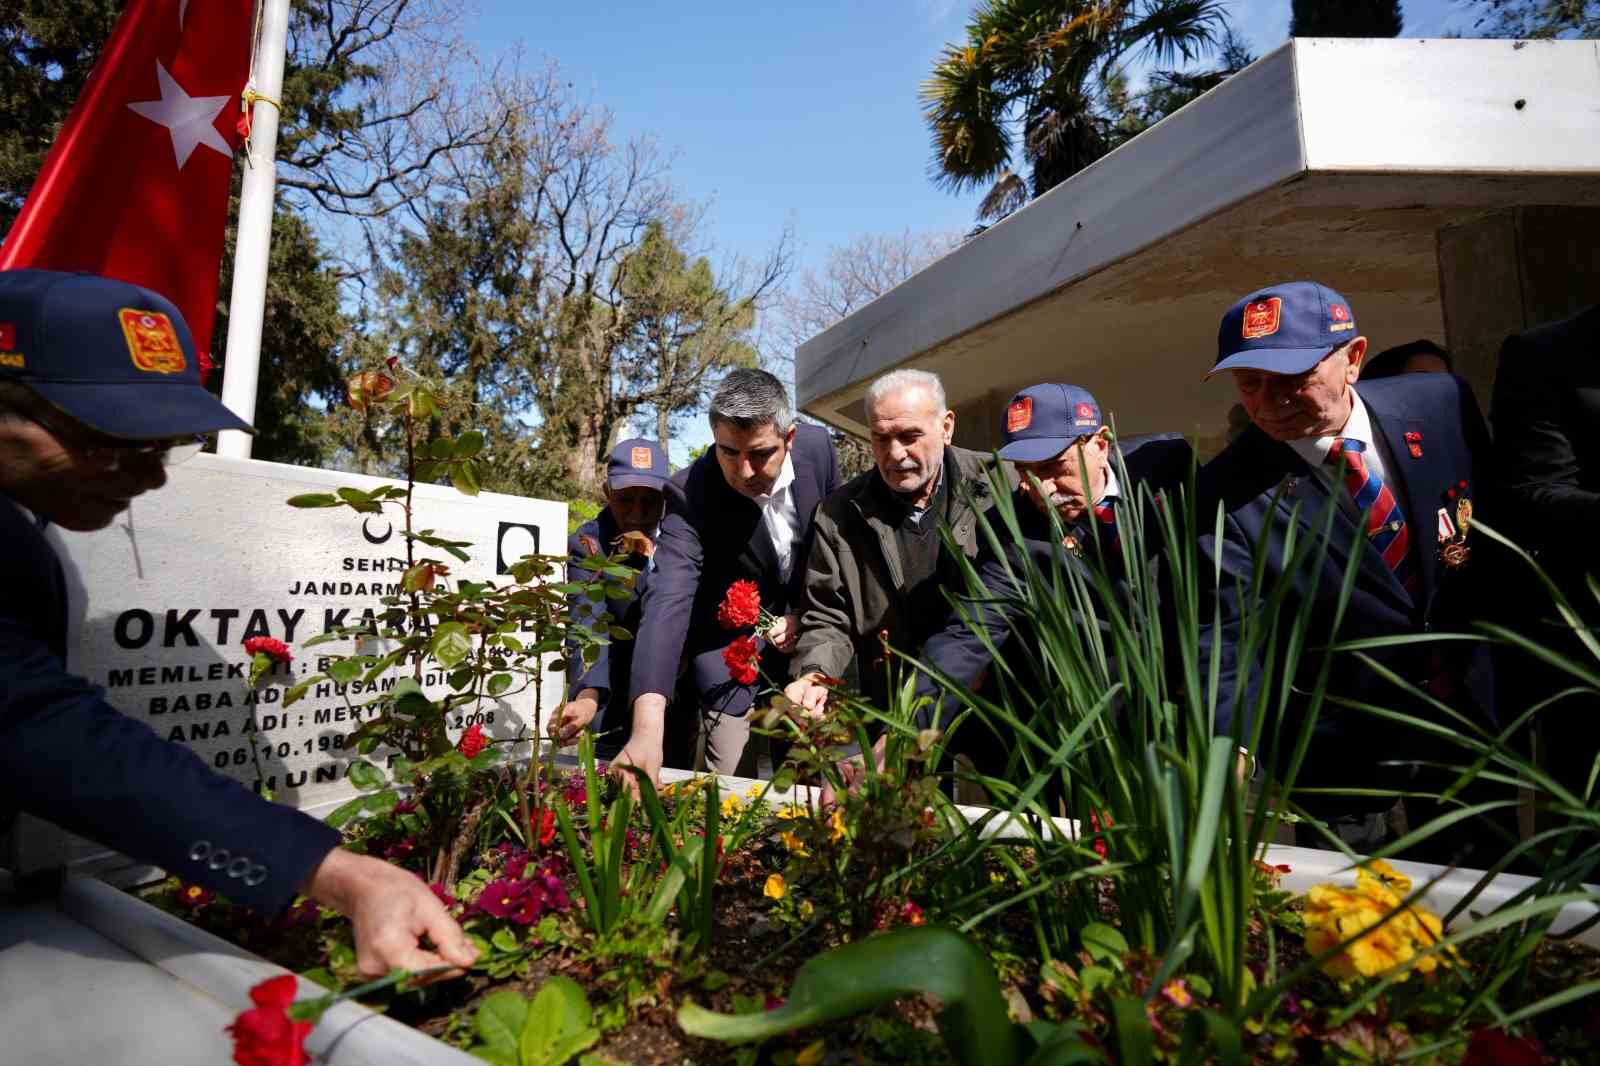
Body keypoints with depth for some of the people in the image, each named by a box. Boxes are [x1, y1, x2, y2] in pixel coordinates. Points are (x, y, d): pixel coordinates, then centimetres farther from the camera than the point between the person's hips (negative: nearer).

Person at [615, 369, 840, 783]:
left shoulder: (818, 446, -17)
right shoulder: (688, 494, -28)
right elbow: (667, 601, -39)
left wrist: (807, 613, -12)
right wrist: (648, 728, -50)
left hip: (804, 633, 4)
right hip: (729, 651, -3)